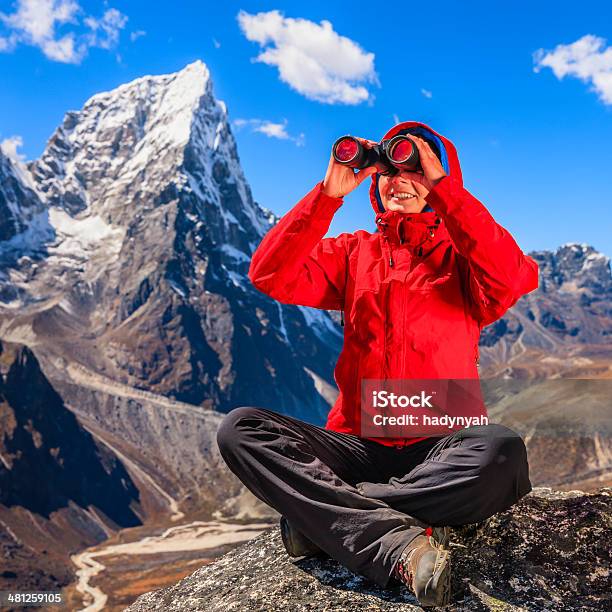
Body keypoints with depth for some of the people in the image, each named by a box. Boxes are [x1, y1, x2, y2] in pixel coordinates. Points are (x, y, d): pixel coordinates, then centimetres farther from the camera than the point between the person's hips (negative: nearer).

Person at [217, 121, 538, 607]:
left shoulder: (462, 258, 8)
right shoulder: (352, 252, 14)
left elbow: (516, 277, -17)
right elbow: (270, 275, -2)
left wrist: (440, 185, -16)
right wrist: (329, 193, -9)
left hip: (440, 450, -2)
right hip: (356, 446, 2)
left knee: (503, 451, -34)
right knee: (240, 427, -20)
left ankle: (321, 518, -22)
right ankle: (402, 543, -31)